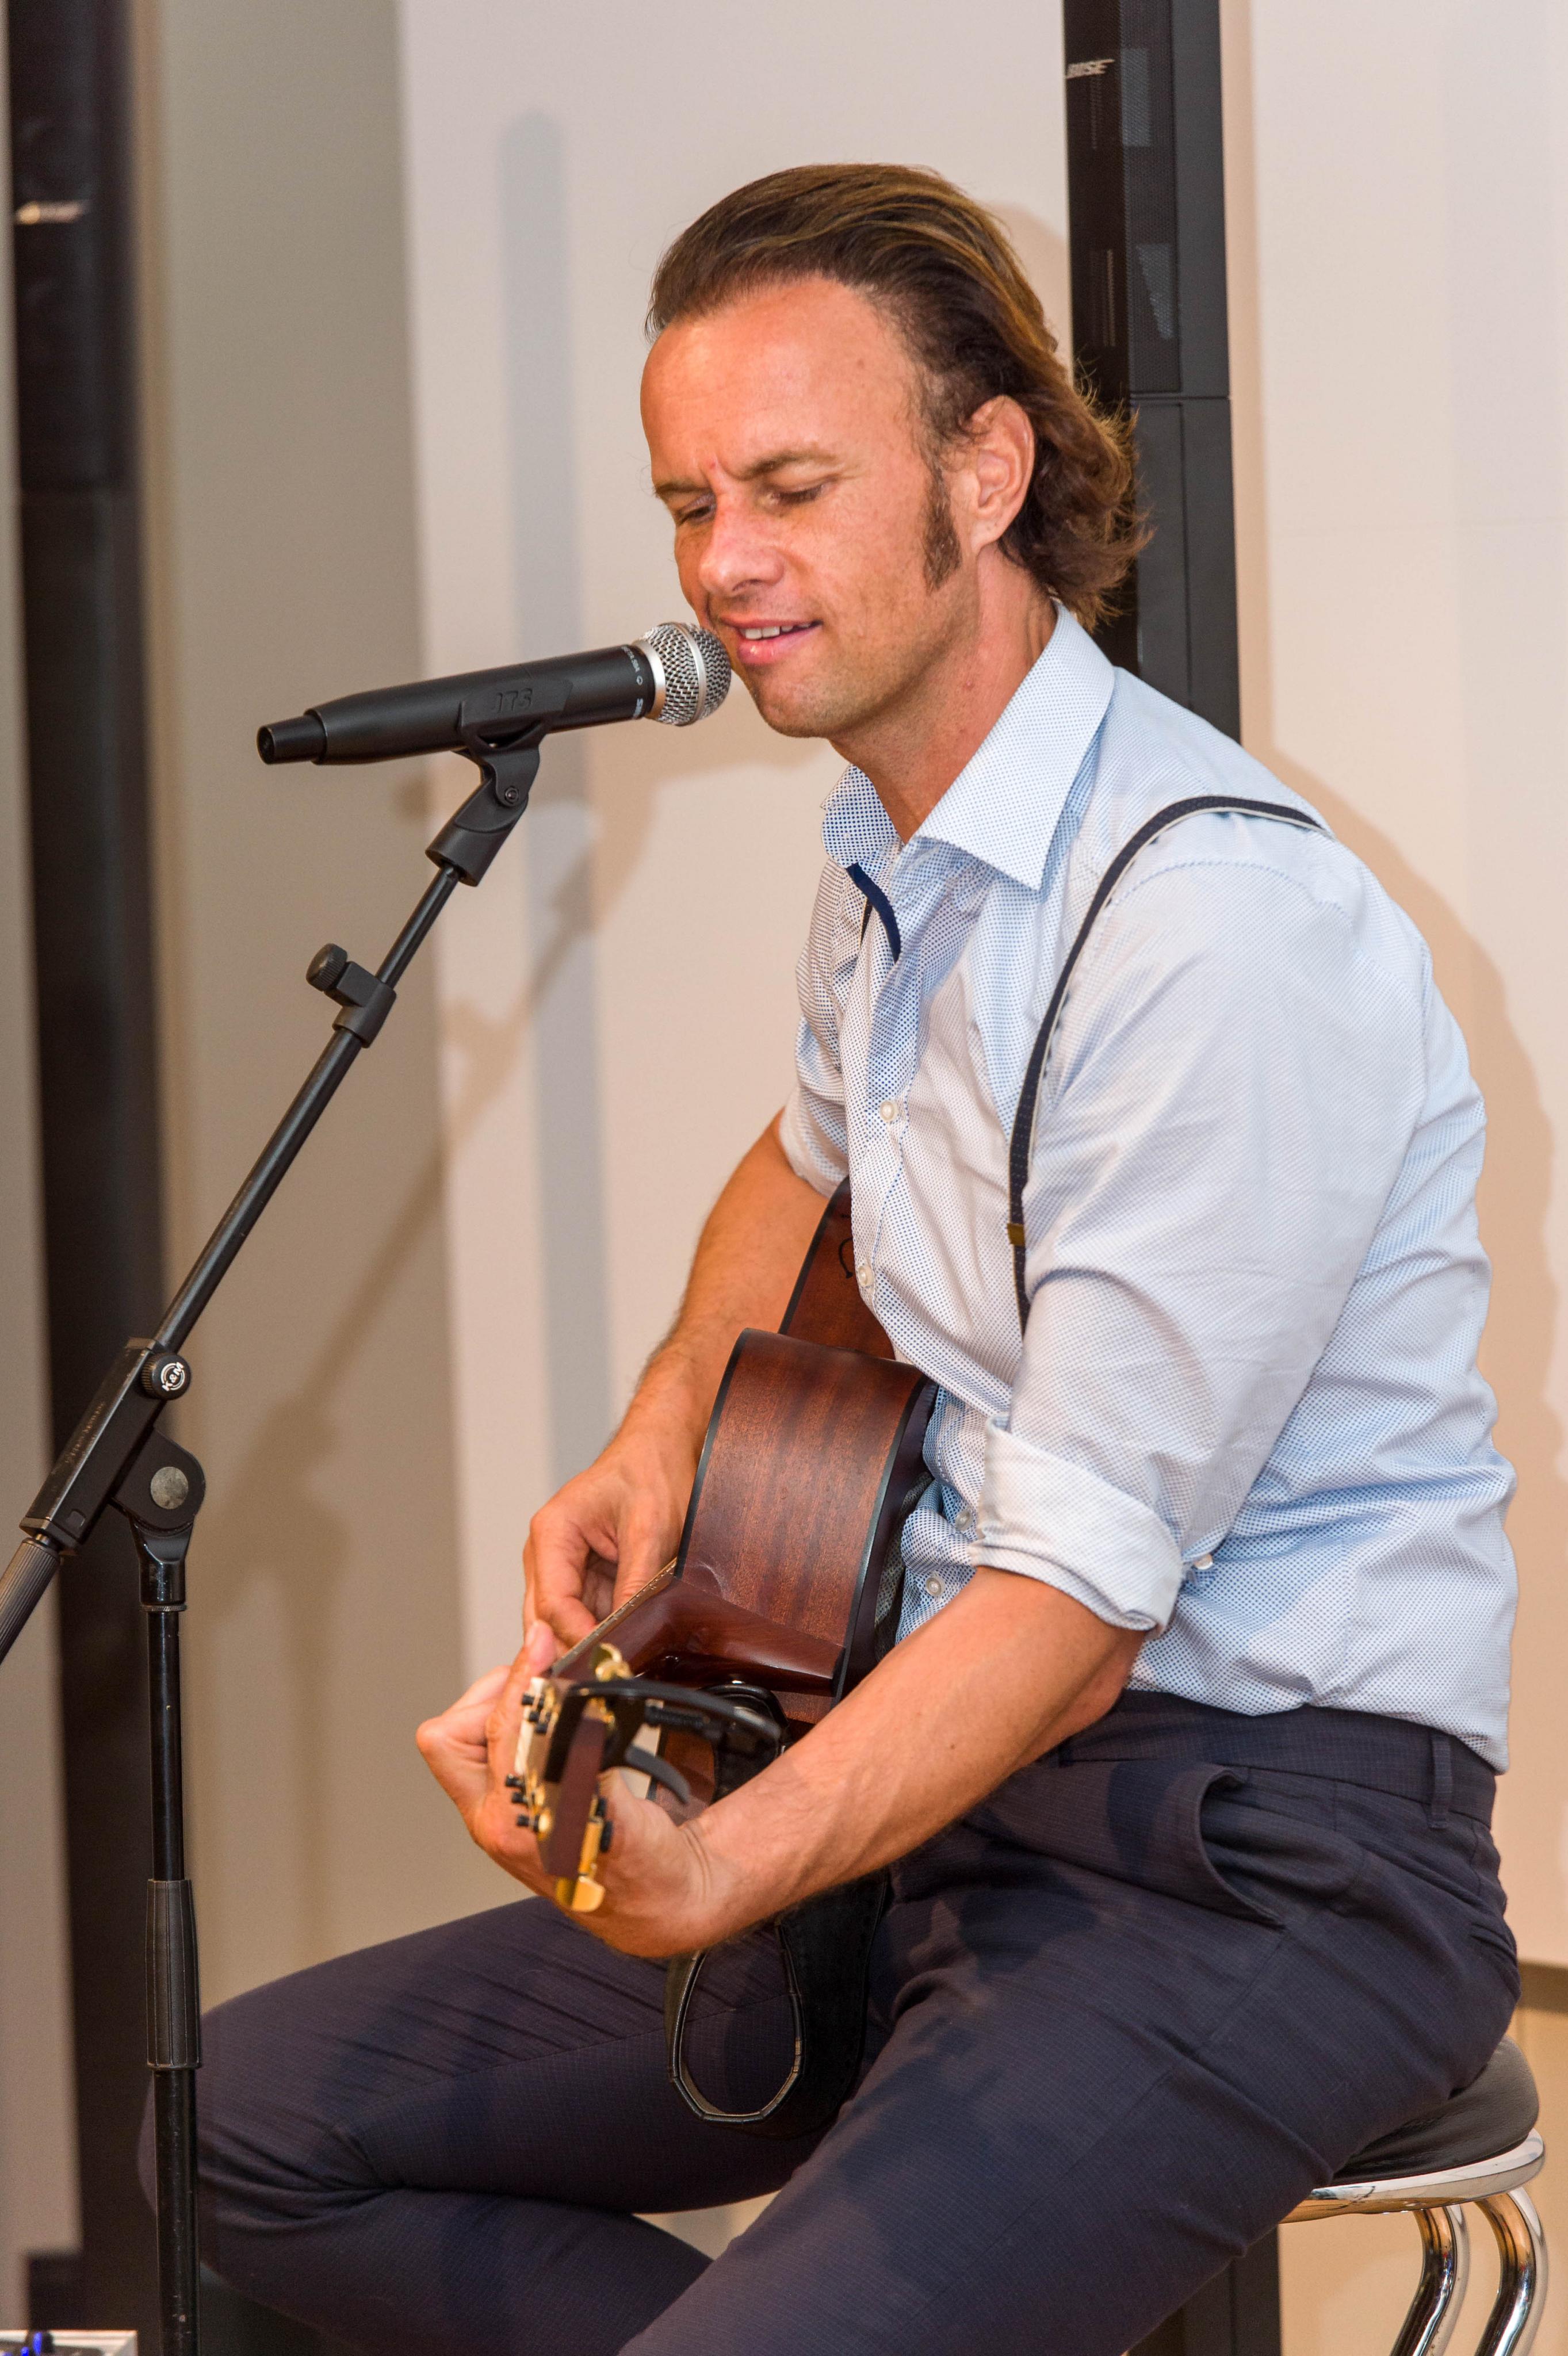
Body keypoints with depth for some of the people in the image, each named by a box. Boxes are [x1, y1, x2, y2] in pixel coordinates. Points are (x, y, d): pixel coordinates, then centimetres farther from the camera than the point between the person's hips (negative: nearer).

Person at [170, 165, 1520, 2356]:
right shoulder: (894, 856, 10)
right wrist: (670, 1433, 15)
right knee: (255, 2117, 6)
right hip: (971, 1768, 9)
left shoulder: (1223, 922, -21)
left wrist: (710, 1883, -38)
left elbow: (1086, 1591, -24)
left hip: (1259, 1854, -9)